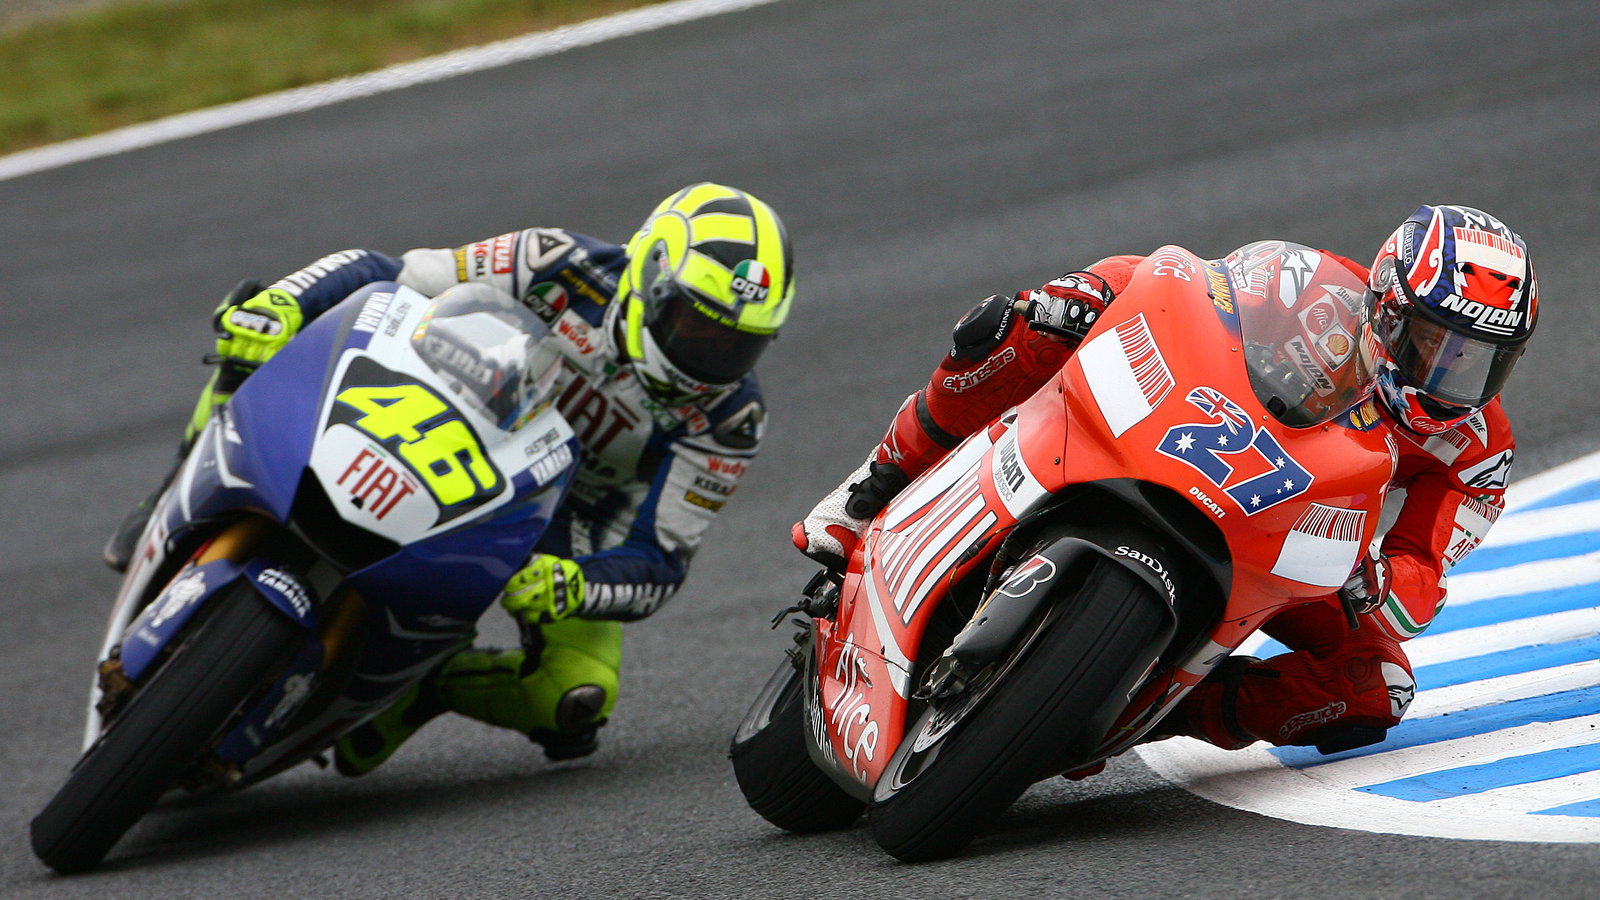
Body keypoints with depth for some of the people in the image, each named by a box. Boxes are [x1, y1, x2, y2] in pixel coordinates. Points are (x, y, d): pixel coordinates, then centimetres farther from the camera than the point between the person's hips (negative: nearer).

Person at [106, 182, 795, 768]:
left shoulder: (729, 420, -23)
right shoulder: (565, 271, -25)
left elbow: (660, 564, -22)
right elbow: (380, 273, -21)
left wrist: (570, 587, -44)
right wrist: (279, 302, -40)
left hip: (573, 530, 0)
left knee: (575, 709, -28)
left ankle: (423, 682, 0)